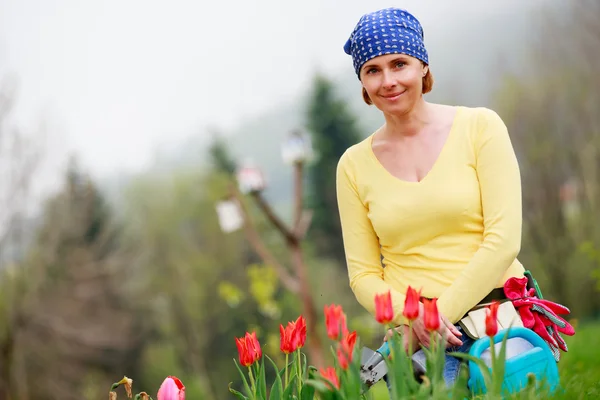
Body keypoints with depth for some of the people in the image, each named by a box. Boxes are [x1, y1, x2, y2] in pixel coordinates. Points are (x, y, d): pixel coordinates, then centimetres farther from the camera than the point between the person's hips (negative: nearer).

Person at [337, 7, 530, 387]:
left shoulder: (479, 126, 3)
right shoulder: (354, 165, 9)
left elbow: (504, 239, -3)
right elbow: (364, 275, 9)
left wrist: (442, 311, -11)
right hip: (418, 335, 1)